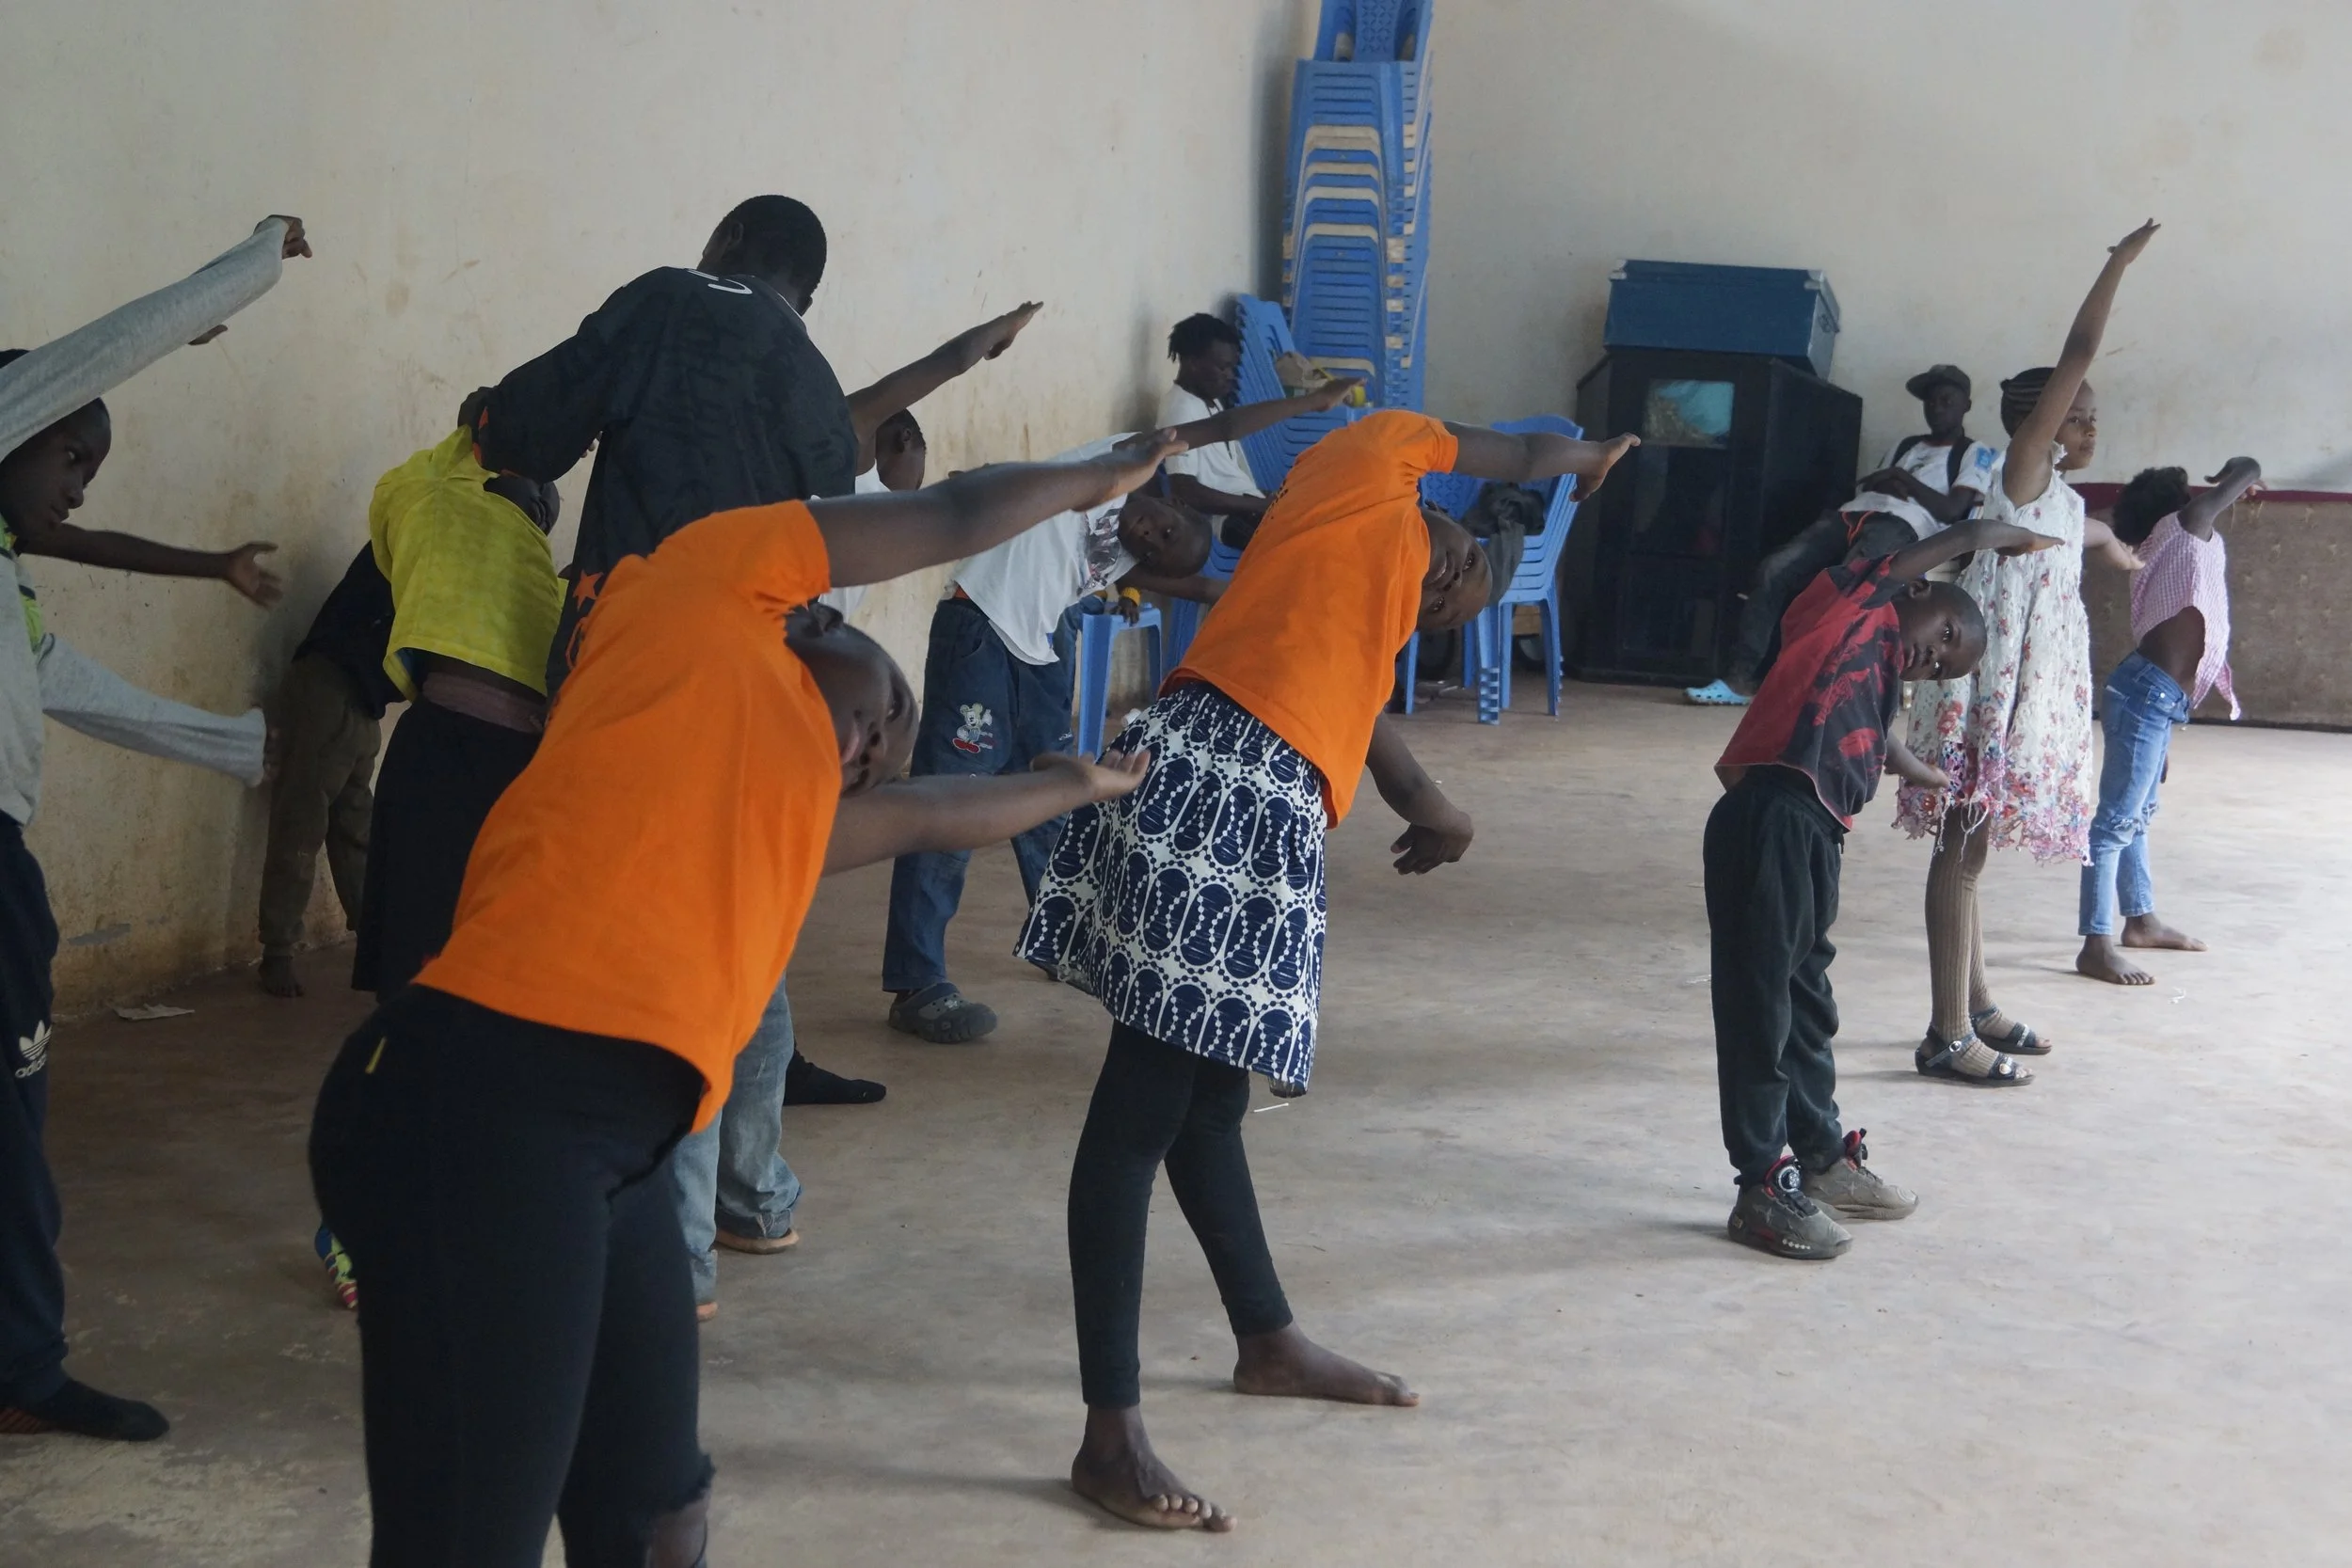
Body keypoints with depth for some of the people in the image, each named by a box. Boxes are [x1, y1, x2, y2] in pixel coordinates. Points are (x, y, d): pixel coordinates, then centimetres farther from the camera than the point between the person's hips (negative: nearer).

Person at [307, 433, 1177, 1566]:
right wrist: (1099, 478, 40)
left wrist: (1079, 781, 66)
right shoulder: (702, 585, 10)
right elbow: (954, 518, 21)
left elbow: (921, 816, 48)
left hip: (609, 1152, 9)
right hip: (483, 1120, -9)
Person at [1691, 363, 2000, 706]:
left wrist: (1902, 479, -3)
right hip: (1853, 513, 6)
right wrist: (1887, 483, 6)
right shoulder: (1906, 445, 35)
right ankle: (1740, 677, -20)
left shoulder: (1974, 453, 15)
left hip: (1901, 524, -6)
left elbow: (1952, 510, 0)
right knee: (1773, 570, -17)